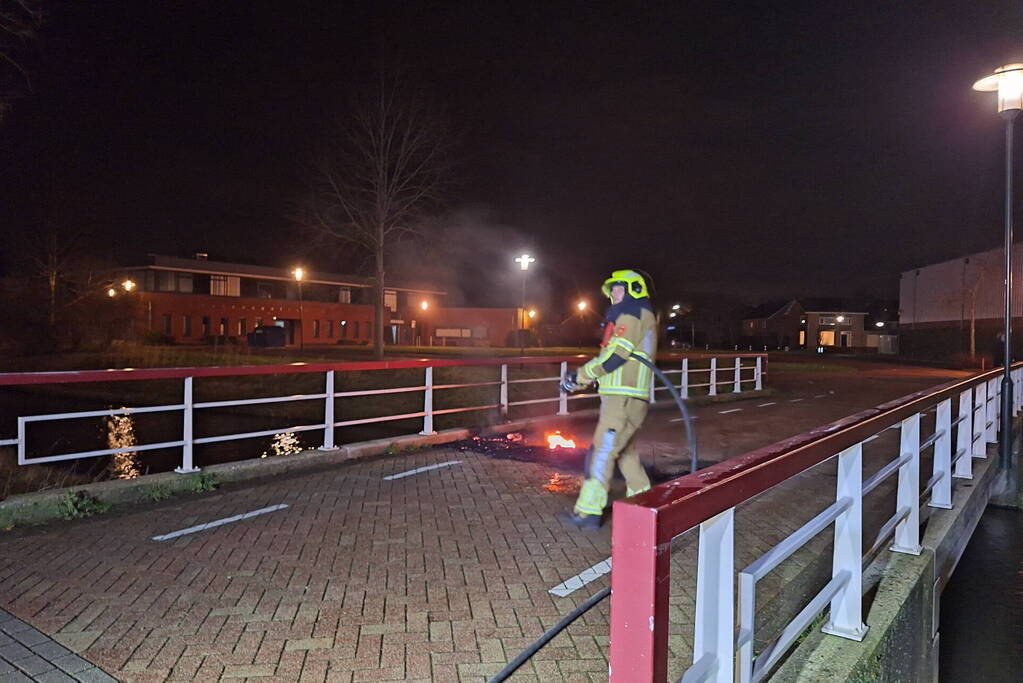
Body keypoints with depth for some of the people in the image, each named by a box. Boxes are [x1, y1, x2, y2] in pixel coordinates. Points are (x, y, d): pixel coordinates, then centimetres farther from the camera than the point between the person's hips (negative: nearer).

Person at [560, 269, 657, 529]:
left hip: (625, 399, -10)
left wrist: (579, 376, -11)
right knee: (626, 450, 18)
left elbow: (615, 355, -18)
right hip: (621, 397, 10)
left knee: (602, 452, -11)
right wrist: (581, 380, 12)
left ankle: (589, 512, -9)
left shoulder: (634, 313, -8)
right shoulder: (627, 317, 24)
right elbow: (610, 357, 21)